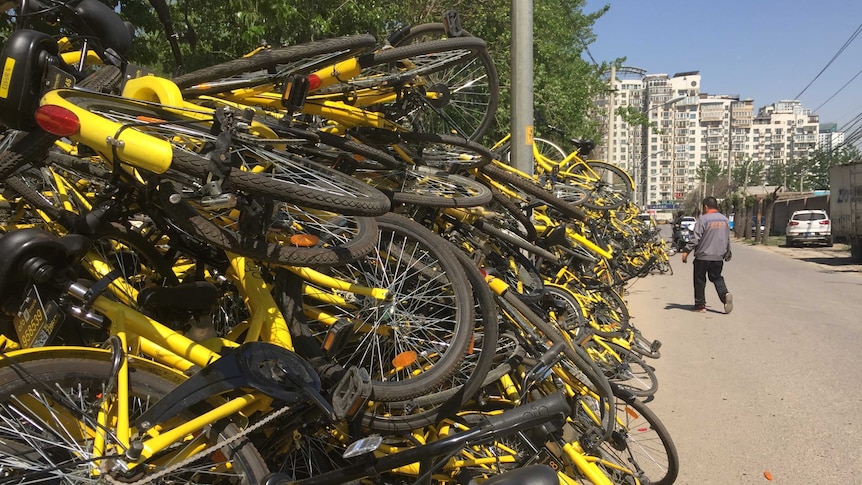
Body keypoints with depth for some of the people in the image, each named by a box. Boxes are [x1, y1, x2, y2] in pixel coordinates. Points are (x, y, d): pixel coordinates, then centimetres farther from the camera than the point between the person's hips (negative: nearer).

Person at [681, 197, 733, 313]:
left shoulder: (703, 219, -11)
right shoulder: (724, 219, 10)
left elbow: (695, 238, -16)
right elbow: (727, 239, 19)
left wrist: (686, 250, -12)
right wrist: (727, 254, 29)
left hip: (703, 256, -6)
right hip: (718, 257, 6)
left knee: (700, 280, 4)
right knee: (716, 278, 16)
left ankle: (700, 305, 8)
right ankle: (725, 294, -10)